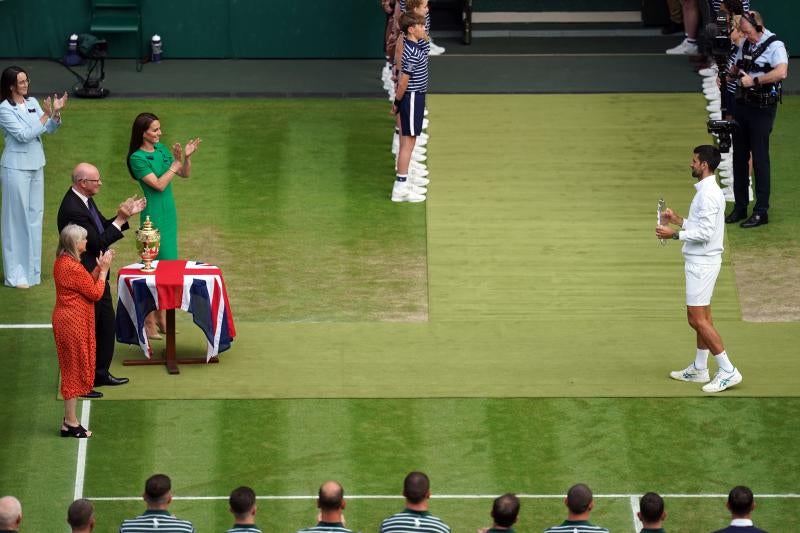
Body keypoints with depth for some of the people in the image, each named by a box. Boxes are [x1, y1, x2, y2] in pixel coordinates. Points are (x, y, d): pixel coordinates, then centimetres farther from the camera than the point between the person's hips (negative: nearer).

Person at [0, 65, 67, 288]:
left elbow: (50, 129, 7)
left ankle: (31, 269, 21)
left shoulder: (32, 103, 6)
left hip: (35, 165, 7)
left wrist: (57, 112, -11)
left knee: (35, 215, 11)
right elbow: (23, 135, -20)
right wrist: (46, 115, -22)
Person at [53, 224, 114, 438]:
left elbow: (86, 284, 14)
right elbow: (95, 293, -15)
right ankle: (71, 424, 5)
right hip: (74, 323, -10)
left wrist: (99, 268, 5)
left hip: (65, 320, 10)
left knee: (73, 371, 15)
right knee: (74, 371, -1)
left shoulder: (62, 262, 8)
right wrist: (103, 270, -5)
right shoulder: (73, 268, -23)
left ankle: (70, 419, 21)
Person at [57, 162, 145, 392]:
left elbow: (102, 228, 13)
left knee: (106, 323, 20)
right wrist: (120, 220, -23)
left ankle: (100, 373, 33)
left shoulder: (85, 200, 4)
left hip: (97, 275, 10)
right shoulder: (72, 209, -27)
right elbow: (97, 242, -27)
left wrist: (125, 215, 1)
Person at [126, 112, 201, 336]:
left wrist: (187, 157, -7)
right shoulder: (137, 158, -14)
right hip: (154, 215, -8)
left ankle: (162, 317, 22)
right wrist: (176, 163, -18)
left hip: (169, 213, 8)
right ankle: (150, 320, 3)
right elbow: (158, 184, -21)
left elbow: (185, 174, 10)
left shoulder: (161, 149, 7)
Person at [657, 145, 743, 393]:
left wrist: (675, 234, -18)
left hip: (702, 263, -11)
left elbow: (704, 233, -24)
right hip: (701, 261, 11)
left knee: (698, 319, -10)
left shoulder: (708, 194, -20)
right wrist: (678, 220, 14)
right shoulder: (708, 191, 13)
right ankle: (699, 369, 22)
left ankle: (728, 371, -10)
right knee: (702, 318, 15)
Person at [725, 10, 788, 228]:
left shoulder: (774, 45, -14)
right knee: (739, 157, 11)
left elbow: (781, 72, -30)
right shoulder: (745, 44, 11)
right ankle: (740, 206, 20)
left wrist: (755, 80, -25)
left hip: (762, 108, -8)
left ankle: (761, 211, 0)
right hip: (743, 102, 8)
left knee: (760, 159, -5)